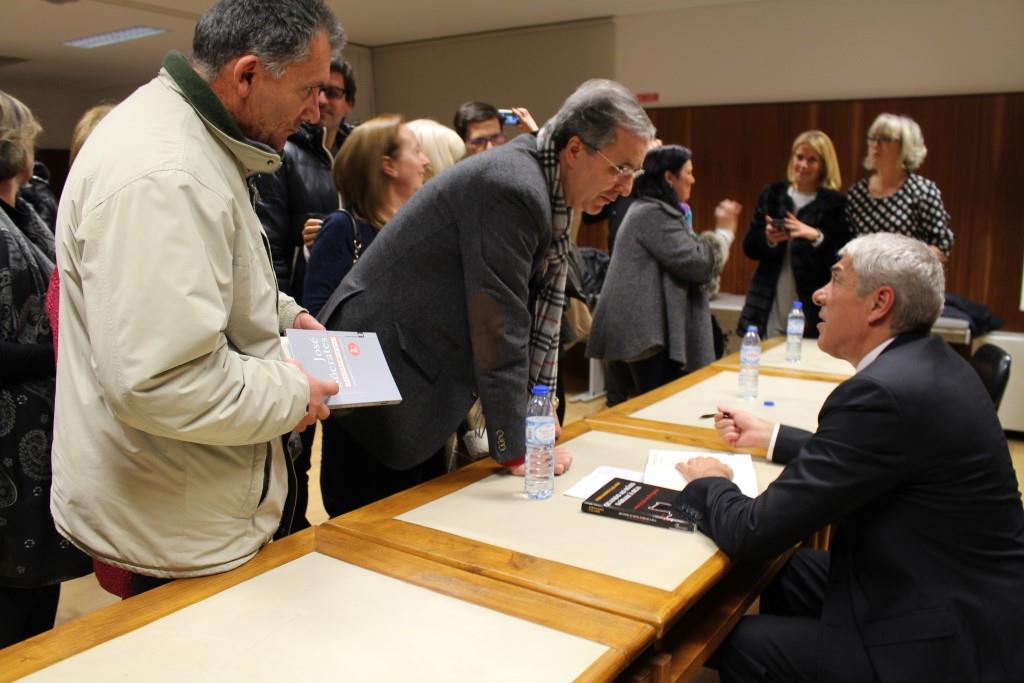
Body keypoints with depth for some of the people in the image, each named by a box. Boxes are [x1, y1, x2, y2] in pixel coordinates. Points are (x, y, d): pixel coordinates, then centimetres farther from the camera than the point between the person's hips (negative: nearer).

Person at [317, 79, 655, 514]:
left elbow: (539, 311, 9)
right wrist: (516, 450, -12)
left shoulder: (543, 192, 8)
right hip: (378, 392, -9)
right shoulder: (513, 187, -22)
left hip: (415, 380, 10)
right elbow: (500, 325, -21)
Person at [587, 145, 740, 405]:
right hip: (648, 332, -11)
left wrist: (720, 232, 21)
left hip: (641, 328, 11)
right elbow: (696, 262, -17)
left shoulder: (650, 210, 21)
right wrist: (724, 232, -2)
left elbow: (682, 253, 29)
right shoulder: (653, 214, -13)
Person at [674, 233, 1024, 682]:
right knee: (788, 571, 17)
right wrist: (768, 436, 20)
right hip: (964, 595, 9)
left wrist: (710, 483, -5)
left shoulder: (884, 391, -28)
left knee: (746, 644, -2)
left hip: (944, 643, -9)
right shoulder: (926, 363, 1)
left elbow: (753, 533, -25)